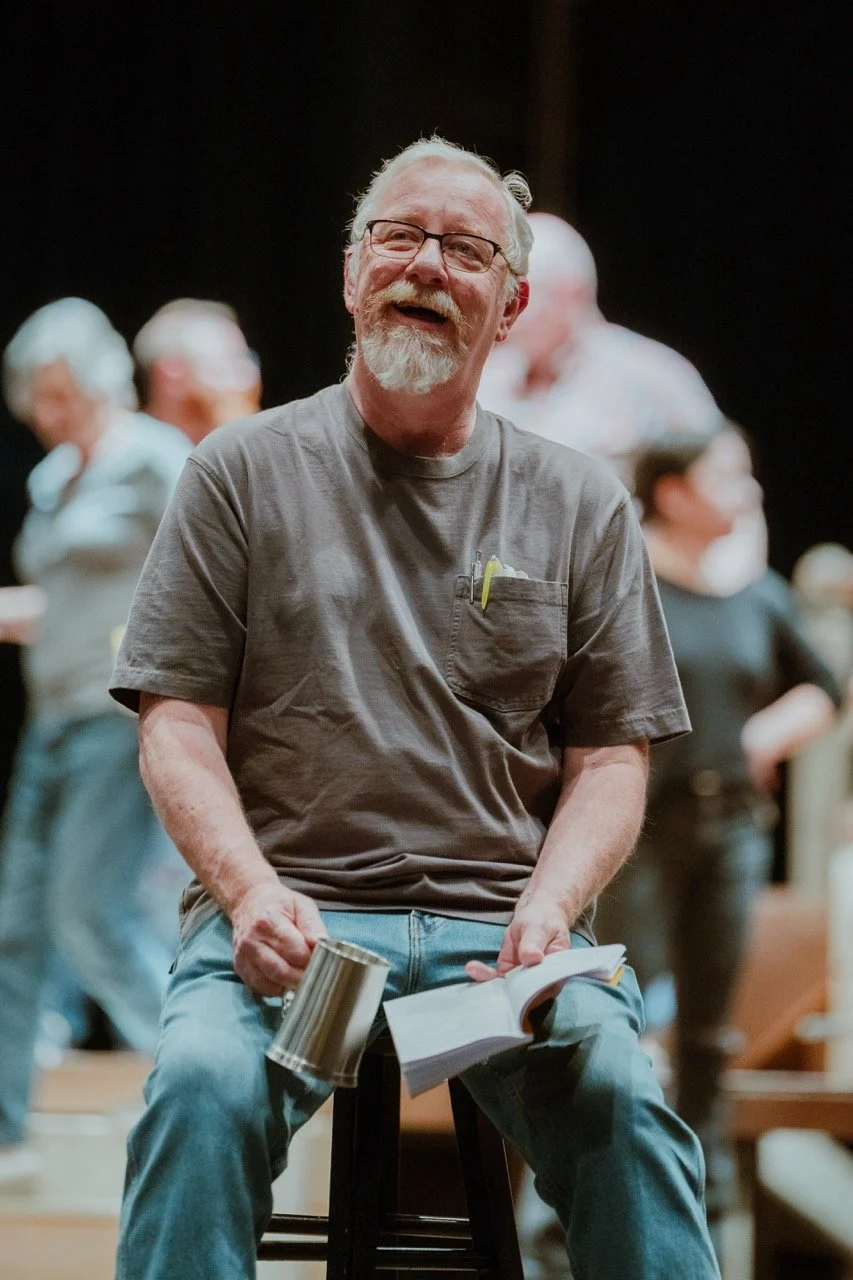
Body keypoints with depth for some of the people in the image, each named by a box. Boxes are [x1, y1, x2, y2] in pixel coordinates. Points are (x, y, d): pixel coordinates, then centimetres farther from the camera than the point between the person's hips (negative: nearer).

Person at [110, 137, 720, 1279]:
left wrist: (549, 907, -9)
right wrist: (251, 889, -14)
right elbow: (178, 726, 5)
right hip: (286, 915, -1)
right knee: (204, 1086, -33)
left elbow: (610, 759, 12)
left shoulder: (581, 507, 15)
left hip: (503, 924, 1)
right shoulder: (243, 474, 11)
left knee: (622, 1098, -29)